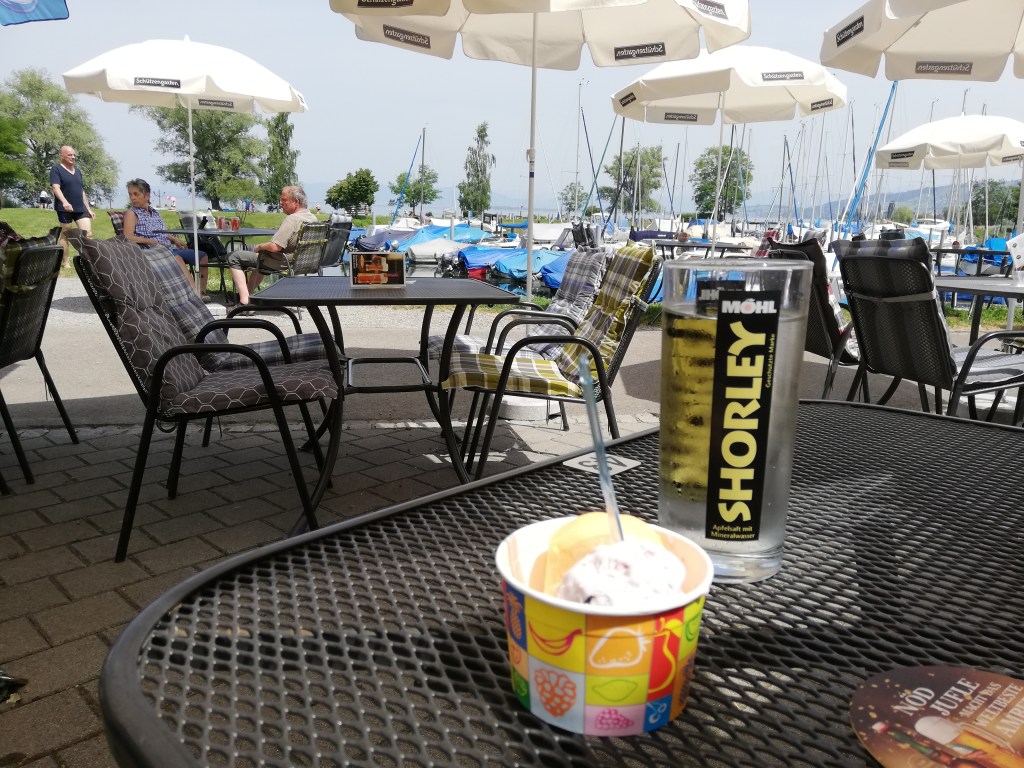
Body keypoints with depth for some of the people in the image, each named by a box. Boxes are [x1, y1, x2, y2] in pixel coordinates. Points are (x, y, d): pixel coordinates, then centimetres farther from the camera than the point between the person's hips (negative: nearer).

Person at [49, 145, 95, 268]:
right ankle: (65, 262, 8)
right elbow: (56, 188, -16)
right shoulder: (56, 170, -2)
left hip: (80, 208, 6)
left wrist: (88, 208, 18)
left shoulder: (77, 171, 19)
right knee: (65, 234, 1)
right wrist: (65, 202, -33)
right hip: (65, 209, -6)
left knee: (88, 233, -7)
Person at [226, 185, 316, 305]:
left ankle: (244, 301, -7)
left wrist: (259, 247, -10)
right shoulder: (313, 218, 3)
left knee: (233, 257, -1)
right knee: (260, 256, 38)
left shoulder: (292, 219, -26)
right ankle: (248, 293, 40)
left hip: (282, 263, -10)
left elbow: (274, 247, -31)